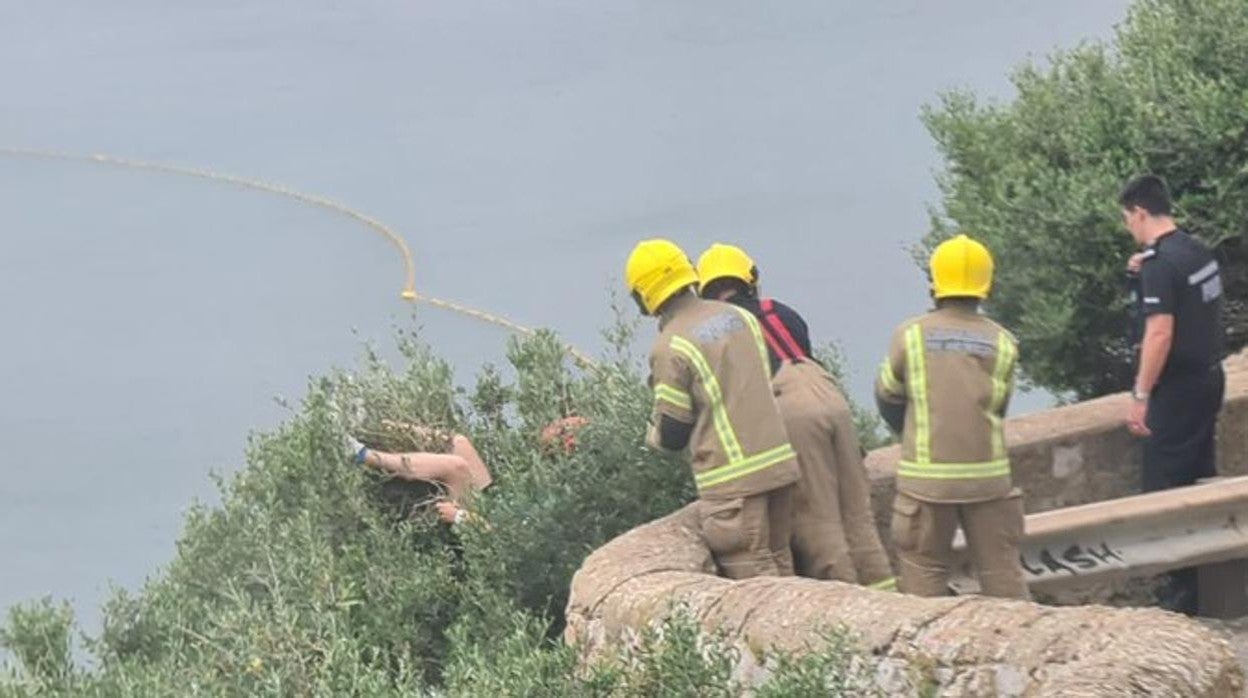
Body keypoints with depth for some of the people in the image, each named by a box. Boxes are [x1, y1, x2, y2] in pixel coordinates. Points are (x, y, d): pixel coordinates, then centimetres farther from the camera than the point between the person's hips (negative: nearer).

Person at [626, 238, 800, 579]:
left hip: (733, 479, -7)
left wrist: (653, 432, 15)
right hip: (778, 461, 7)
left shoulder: (670, 348, -12)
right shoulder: (739, 317, 8)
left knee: (753, 574, -2)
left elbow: (672, 435, -7)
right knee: (779, 562, 16)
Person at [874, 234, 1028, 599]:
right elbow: (997, 408, 6)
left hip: (926, 476, -1)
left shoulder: (911, 335, -3)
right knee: (1001, 569, 9)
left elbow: (888, 398, 8)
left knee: (923, 571, 7)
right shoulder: (1002, 343, 1)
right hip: (987, 474, 1)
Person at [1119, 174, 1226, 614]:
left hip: (1179, 387, -9)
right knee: (1201, 479, 17)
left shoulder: (1161, 263, -19)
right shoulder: (1199, 252, 9)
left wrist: (1140, 396, -20)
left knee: (1164, 490, -4)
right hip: (1210, 376, 9)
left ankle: (1184, 593, -5)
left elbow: (1160, 333, -24)